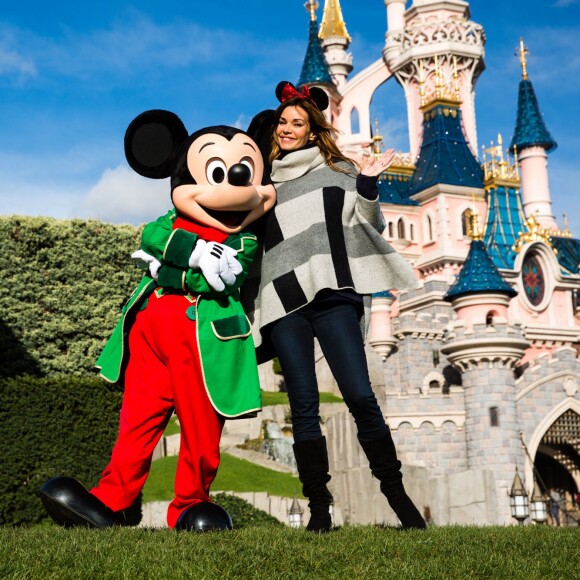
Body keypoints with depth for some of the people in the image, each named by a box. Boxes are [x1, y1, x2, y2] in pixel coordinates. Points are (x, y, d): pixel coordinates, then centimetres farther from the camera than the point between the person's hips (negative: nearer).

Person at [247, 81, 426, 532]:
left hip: (332, 295, -2)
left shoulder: (337, 171, 15)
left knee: (360, 396, -11)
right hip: (283, 301, 2)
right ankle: (319, 508, 1)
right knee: (304, 406, -2)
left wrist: (367, 186, -6)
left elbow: (368, 226, 7)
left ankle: (396, 492, 0)